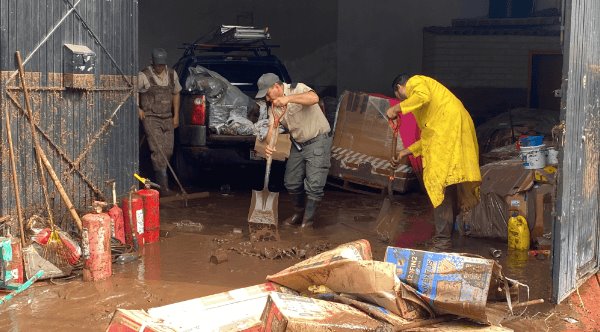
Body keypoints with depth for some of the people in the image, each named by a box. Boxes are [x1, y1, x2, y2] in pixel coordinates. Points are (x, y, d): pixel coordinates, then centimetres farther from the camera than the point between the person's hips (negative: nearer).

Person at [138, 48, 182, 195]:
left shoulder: (172, 74, 8)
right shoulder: (144, 76, -9)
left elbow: (176, 94, 18)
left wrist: (176, 115, 15)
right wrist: (138, 109, -10)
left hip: (168, 118, 6)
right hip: (151, 118, -6)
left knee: (168, 151, 5)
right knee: (158, 150, -13)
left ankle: (159, 178, 23)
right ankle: (163, 185, -13)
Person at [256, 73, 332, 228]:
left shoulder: (297, 89, -17)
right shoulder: (274, 106, 4)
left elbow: (314, 98, -38)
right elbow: (272, 129, -4)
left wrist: (288, 99, -45)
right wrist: (269, 145, -25)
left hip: (318, 141, -8)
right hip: (298, 144, 8)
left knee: (313, 186, -9)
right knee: (291, 183, 13)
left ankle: (308, 223, 3)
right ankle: (299, 213, 34)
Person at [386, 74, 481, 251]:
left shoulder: (415, 82, 8)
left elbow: (424, 96, -18)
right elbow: (428, 136, 31)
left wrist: (396, 108, -9)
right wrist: (405, 152, 34)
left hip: (449, 125, -10)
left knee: (438, 183, -12)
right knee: (448, 186, 11)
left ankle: (442, 240, -14)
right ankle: (446, 235, 16)